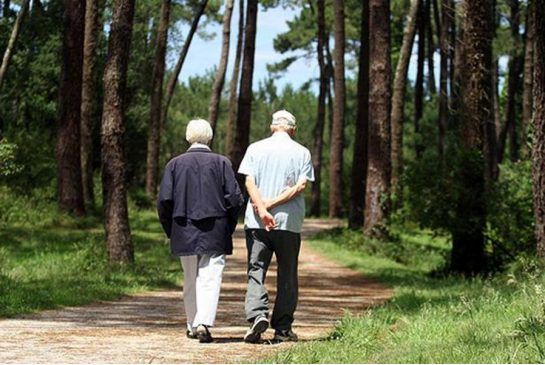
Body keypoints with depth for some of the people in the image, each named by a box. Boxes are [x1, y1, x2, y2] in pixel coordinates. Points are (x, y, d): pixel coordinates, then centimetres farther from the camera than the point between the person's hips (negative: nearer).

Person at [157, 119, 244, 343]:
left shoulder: (175, 164, 1)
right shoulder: (221, 163, -2)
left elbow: (164, 200, -3)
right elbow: (235, 198, -6)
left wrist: (170, 230, 9)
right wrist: (228, 228, 7)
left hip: (184, 232, 2)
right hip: (214, 232, -2)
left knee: (190, 281, 15)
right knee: (210, 278, -4)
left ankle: (193, 326, 22)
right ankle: (203, 323, -21)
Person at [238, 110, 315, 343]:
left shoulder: (256, 149, 6)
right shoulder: (301, 153, 5)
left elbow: (249, 182, -6)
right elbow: (301, 186, -6)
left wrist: (262, 210, -15)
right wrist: (271, 204, -9)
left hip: (257, 222, 0)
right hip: (290, 222, 0)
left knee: (256, 272, 1)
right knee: (287, 276, 9)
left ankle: (257, 315, -21)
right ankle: (282, 329, 10)